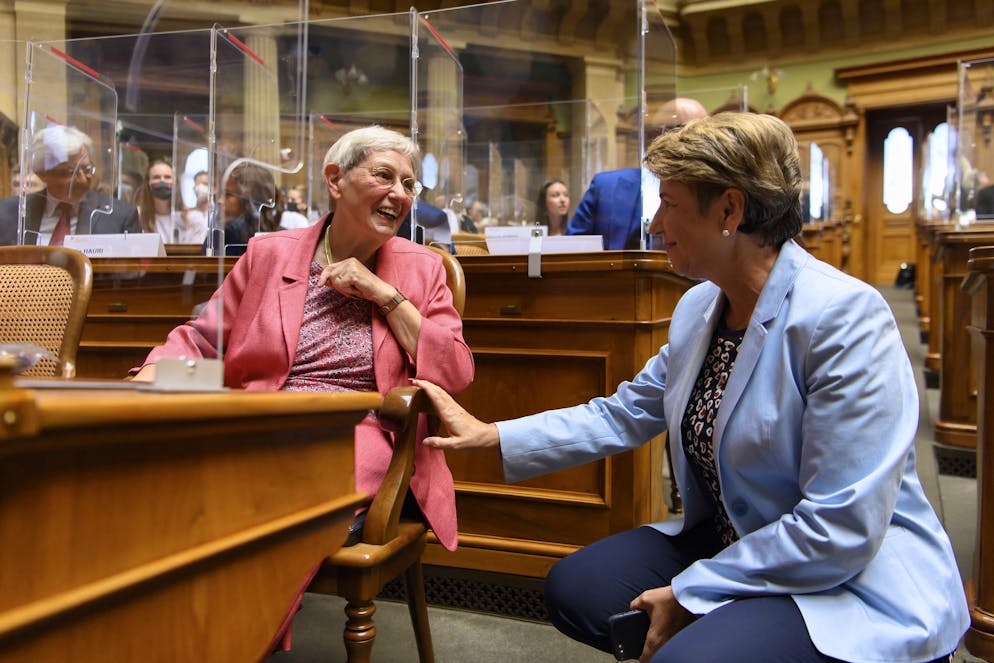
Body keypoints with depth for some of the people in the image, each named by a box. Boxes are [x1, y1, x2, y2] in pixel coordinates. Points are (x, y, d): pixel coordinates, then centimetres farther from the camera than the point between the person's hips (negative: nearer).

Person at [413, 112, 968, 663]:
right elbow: (623, 415, 9)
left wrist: (689, 595, -18)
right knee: (573, 589, 1)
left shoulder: (845, 317, -24)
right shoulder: (698, 307, 2)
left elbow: (841, 529, -25)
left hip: (859, 582, -7)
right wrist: (490, 435, 3)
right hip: (733, 545, 8)